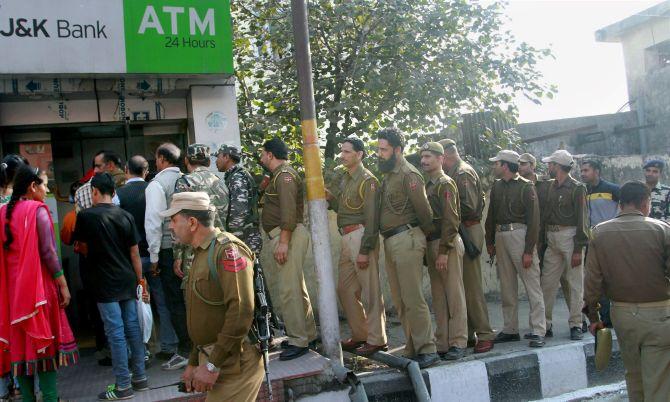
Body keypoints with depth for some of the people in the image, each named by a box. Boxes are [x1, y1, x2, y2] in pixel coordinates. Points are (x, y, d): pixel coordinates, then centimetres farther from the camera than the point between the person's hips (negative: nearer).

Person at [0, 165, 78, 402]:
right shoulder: (37, 210, -11)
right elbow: (48, 251, -15)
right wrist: (63, 285, -10)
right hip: (38, 284, -6)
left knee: (19, 341, 11)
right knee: (44, 340, 2)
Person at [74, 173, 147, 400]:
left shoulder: (86, 216, -7)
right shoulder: (126, 216, 2)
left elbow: (83, 247, 8)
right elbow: (135, 253, 4)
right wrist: (139, 279, 12)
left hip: (105, 284, -4)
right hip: (128, 281, 4)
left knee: (115, 333, -2)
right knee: (132, 328, 11)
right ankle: (139, 377, 19)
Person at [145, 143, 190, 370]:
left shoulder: (156, 185, -9)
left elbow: (154, 222, -13)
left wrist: (154, 257, -6)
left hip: (169, 249, -5)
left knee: (176, 302, 2)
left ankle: (186, 352, 7)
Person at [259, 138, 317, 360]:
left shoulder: (284, 175, -10)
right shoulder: (279, 175, 22)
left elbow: (289, 211, -20)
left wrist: (283, 242, -25)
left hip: (288, 235, -11)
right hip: (285, 236, 11)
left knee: (289, 290, -10)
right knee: (297, 287, 15)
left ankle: (298, 341, -6)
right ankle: (308, 334, 23)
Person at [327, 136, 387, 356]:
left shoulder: (367, 180, -11)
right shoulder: (344, 178, 15)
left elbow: (371, 218, -16)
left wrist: (364, 250, -19)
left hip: (361, 236, -9)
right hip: (346, 238, 9)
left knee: (370, 290, -2)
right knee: (345, 288, 15)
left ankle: (376, 339, 8)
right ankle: (359, 334, 27)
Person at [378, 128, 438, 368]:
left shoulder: (408, 174, -10)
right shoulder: (388, 175, 17)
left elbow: (423, 210, -10)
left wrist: (429, 235, -1)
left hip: (407, 240, -9)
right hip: (390, 242, 9)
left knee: (412, 299, -9)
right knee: (399, 301, 12)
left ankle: (427, 350, -1)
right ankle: (412, 350, 21)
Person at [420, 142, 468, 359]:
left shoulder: (445, 184, -9)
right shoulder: (427, 185, 17)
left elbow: (450, 220, -16)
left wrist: (444, 251, -19)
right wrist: (429, 250, 12)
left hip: (447, 245, -9)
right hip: (431, 244, 9)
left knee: (454, 294, -3)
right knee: (438, 297, 11)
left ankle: (458, 343, 3)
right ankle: (443, 343, 18)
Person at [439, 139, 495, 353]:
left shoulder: (463, 173, -11)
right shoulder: (455, 172, 17)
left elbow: (469, 206, -20)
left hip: (468, 231, -10)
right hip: (462, 233, 10)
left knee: (472, 286, -7)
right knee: (462, 285, 13)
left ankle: (484, 335, 0)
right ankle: (468, 333, 21)